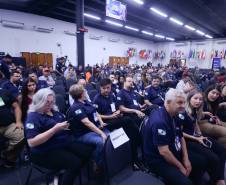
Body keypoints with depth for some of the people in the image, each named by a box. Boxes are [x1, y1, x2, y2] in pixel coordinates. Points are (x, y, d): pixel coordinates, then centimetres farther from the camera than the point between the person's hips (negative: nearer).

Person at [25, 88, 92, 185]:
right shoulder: (33, 117, -11)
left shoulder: (54, 111, 10)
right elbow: (31, 142, -22)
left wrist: (66, 126, -1)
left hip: (65, 142, 8)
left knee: (89, 151, -9)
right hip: (46, 151, -7)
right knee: (75, 163, -26)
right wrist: (55, 129, -27)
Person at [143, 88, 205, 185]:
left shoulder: (174, 116, 1)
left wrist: (186, 158, 1)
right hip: (159, 160, -9)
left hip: (174, 154, 10)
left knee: (201, 162, 16)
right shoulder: (159, 121, -30)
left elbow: (181, 138, 12)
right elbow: (164, 151, -29)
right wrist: (180, 167, -14)